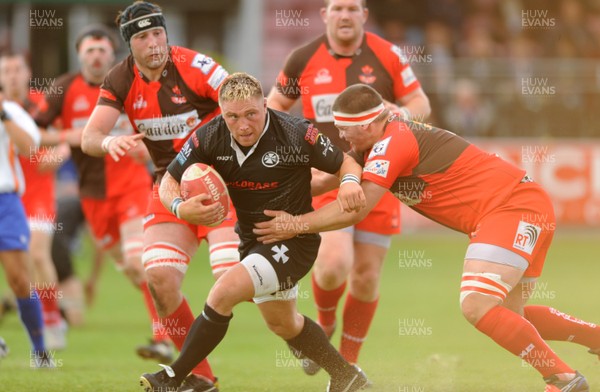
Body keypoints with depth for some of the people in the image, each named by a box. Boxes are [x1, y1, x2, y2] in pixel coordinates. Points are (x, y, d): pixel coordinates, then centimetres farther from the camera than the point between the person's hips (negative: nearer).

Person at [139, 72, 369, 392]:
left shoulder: (297, 135, -23)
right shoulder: (209, 138, -14)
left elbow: (345, 163, -10)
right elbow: (169, 182, -7)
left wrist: (350, 182, -33)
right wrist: (180, 207, -30)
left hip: (294, 241, -7)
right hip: (250, 238, 7)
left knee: (223, 293, -23)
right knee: (283, 324, 23)